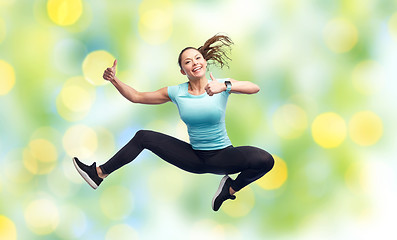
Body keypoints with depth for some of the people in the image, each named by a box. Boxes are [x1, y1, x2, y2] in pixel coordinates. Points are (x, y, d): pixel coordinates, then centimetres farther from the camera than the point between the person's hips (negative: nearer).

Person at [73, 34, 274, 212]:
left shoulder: (221, 86, -10)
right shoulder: (176, 93, -1)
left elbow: (254, 88, -27)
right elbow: (137, 97, 5)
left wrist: (225, 86, -42)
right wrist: (114, 80, -9)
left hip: (222, 156, -3)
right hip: (194, 157, 3)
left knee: (265, 160, -29)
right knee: (143, 137, -2)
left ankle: (231, 188, 1)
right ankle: (99, 174, 7)